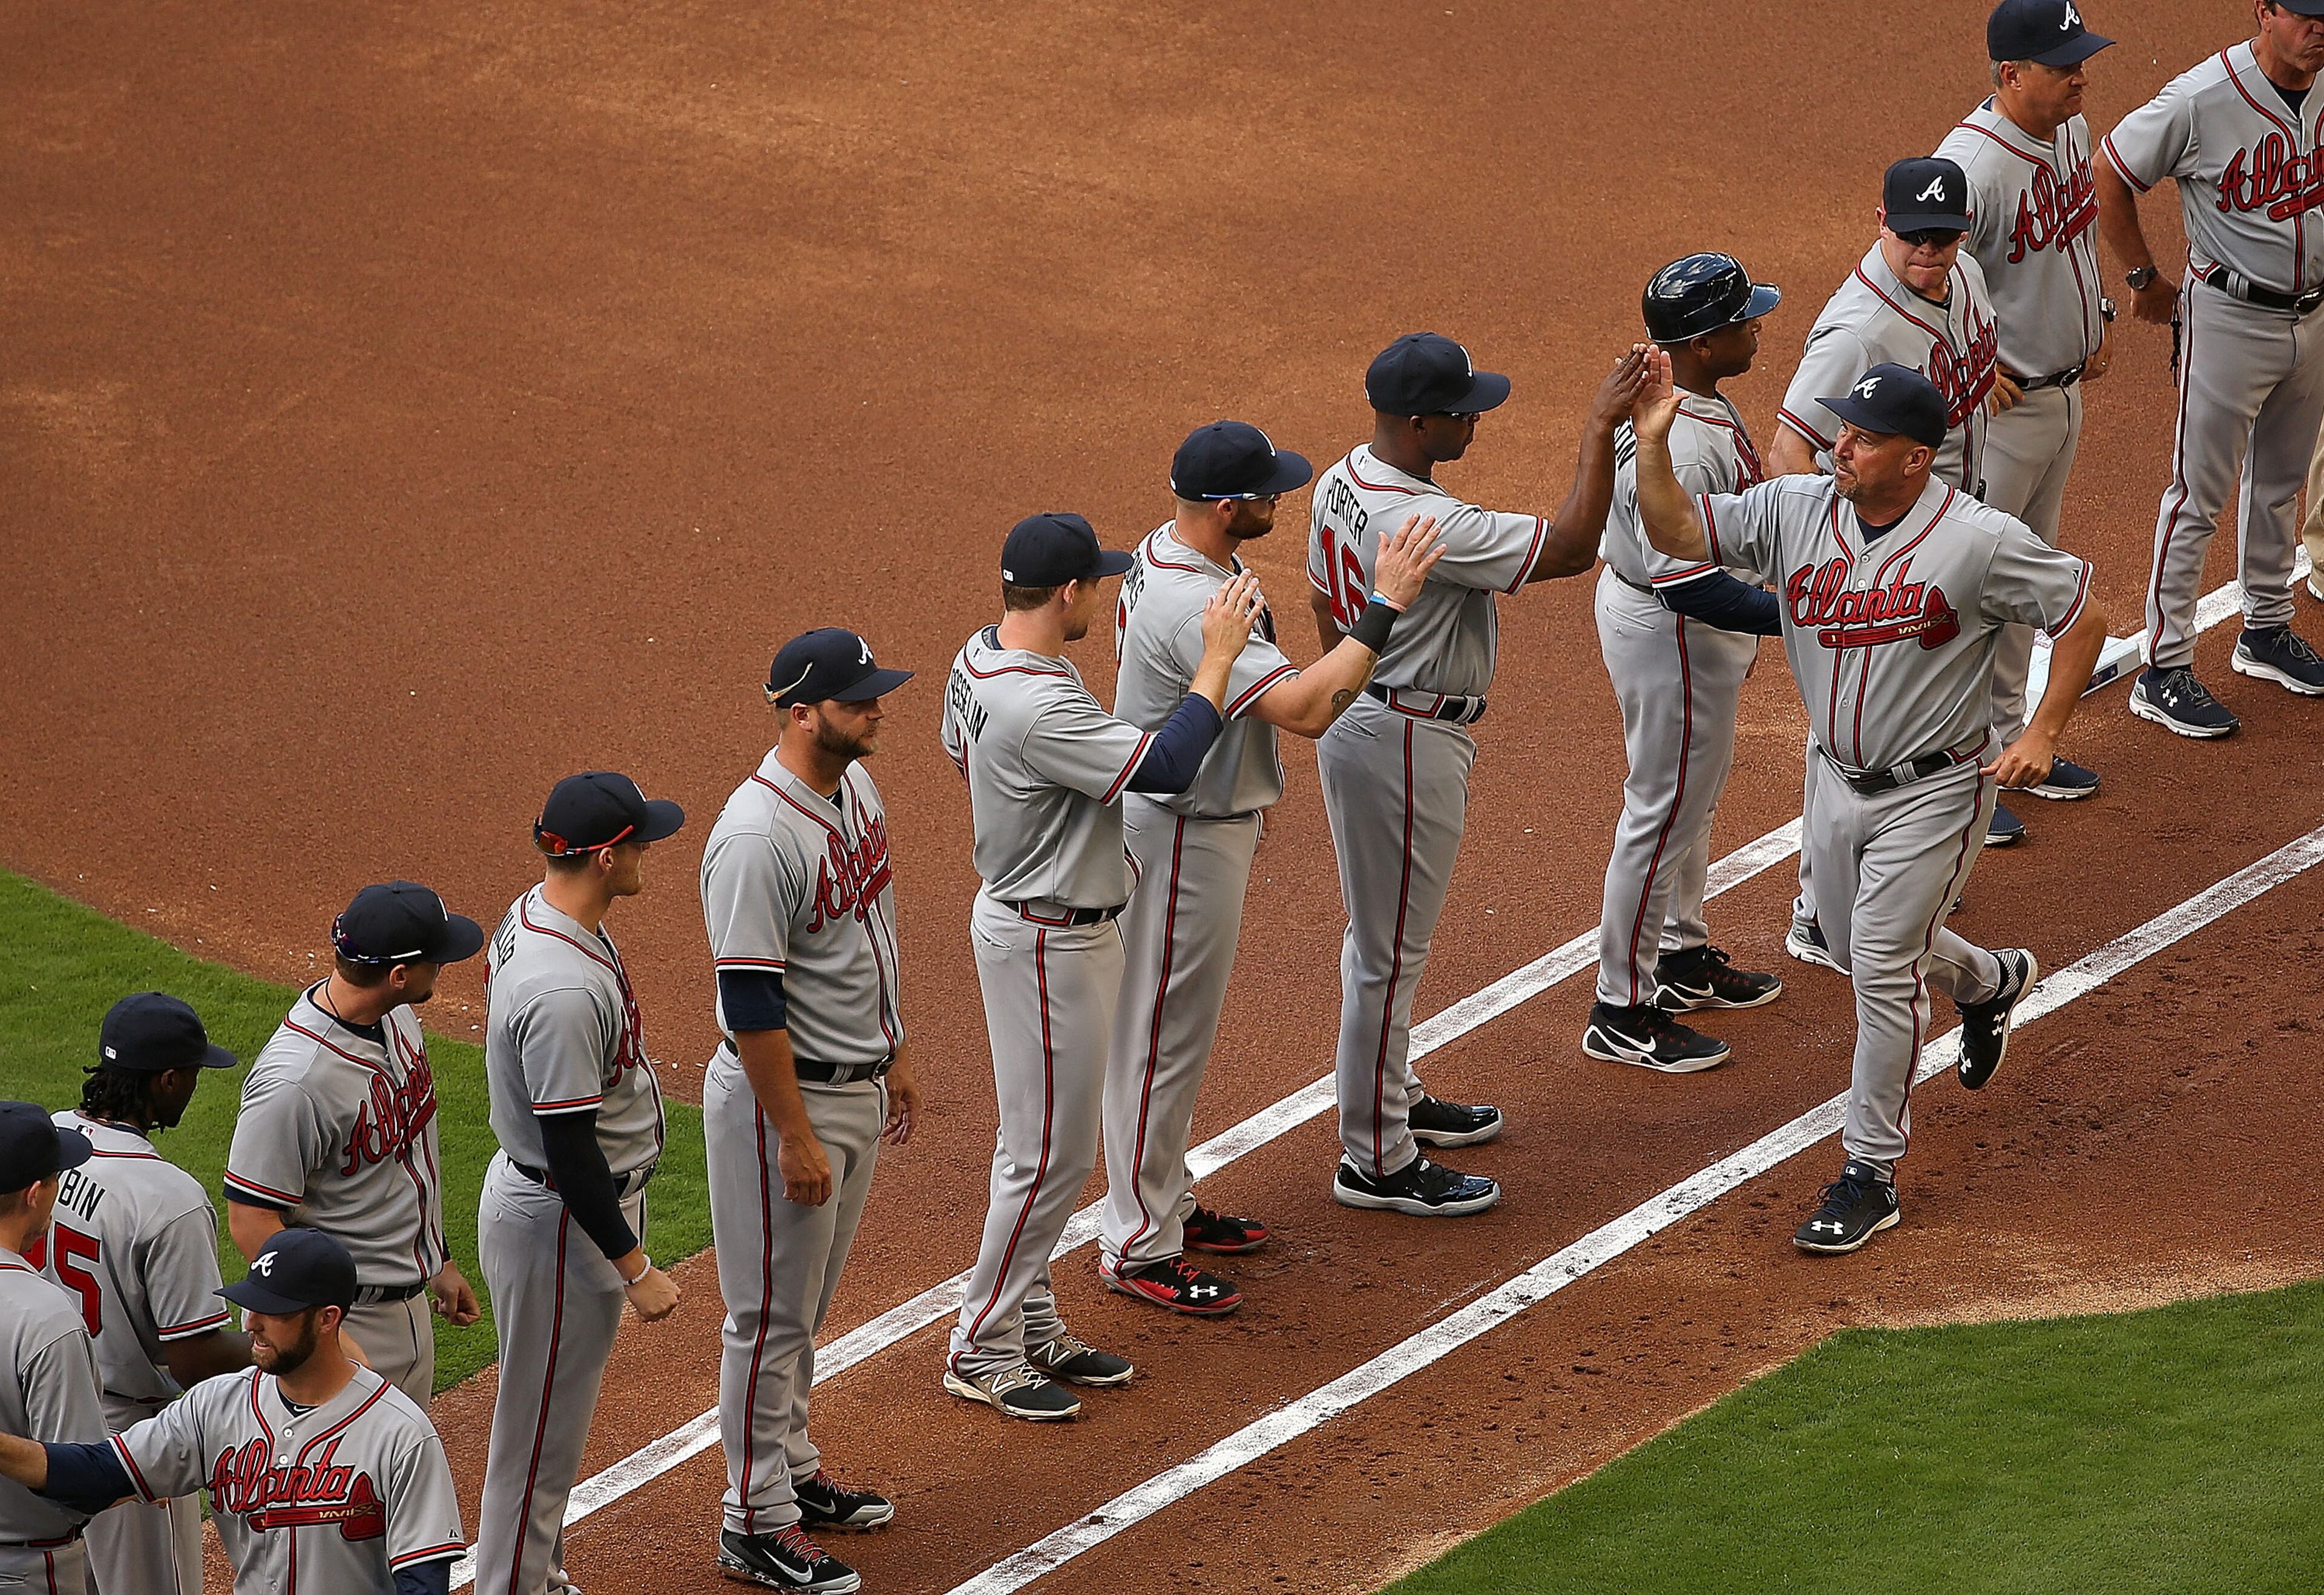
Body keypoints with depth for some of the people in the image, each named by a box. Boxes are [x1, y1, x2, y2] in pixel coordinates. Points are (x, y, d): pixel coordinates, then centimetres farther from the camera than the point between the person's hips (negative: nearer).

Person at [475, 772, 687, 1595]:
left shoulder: (537, 914, 1)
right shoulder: (563, 987, -31)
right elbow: (569, 1147, -28)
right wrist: (635, 1267, -22)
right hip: (560, 1220, -10)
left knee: (558, 1411, 23)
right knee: (542, 1422, 3)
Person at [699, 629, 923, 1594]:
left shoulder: (856, 788, 3)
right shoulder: (757, 836, -26)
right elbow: (750, 1000, -25)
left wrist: (894, 1057, 21)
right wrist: (795, 1136, -23)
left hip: (859, 1088, 9)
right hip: (783, 1093, -9)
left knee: (809, 1301, 21)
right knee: (773, 1313, 1)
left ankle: (793, 1469, 35)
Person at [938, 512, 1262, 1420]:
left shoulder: (977, 660, 0)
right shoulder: (1039, 709, -32)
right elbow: (1168, 769, -33)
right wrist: (1218, 657, -24)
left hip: (1018, 903, 10)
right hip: (1048, 945, -10)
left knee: (1043, 1139, 19)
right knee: (1050, 1150, -1)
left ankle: (1031, 1325, 29)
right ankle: (982, 1351, 8)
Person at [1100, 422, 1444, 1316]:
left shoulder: (1165, 553, 2)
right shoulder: (1196, 607, -31)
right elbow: (1305, 709, -39)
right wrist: (1386, 607, -35)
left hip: (1207, 821, 11)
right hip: (1183, 838, -11)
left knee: (1177, 1029, 21)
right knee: (1164, 1035, -1)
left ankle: (1166, 1203, 34)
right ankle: (1137, 1249, 8)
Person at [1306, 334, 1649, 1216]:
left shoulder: (1341, 484, 0)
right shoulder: (1426, 523, -31)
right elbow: (1571, 547, -30)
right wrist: (1601, 429, -25)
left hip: (1355, 715, 10)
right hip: (1407, 744, -10)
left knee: (1380, 931, 24)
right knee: (1390, 948, 0)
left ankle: (1394, 1097, 41)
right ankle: (1376, 1160, 9)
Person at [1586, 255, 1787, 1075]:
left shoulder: (1662, 393, -2)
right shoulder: (1682, 449, -34)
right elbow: (1690, 584, -33)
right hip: (1673, 639, -10)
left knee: (1694, 789, 25)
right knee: (1663, 813, 2)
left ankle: (1683, 955, 43)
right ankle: (1622, 1011, 14)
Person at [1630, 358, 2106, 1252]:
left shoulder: (1981, 541, -21)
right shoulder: (1796, 513, -8)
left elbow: (2083, 617, -11)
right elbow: (1676, 533, -9)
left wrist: (2042, 735, -16)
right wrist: (1654, 442, -25)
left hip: (1933, 792, -6)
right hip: (1837, 778, 6)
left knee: (1882, 969, -8)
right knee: (1856, 947, 22)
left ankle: (1871, 1174, 3)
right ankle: (1991, 982, 54)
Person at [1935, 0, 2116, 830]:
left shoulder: (2070, 128, 1)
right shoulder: (1974, 163, -28)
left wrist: (2097, 316, 16)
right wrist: (1976, 369, -21)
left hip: (2064, 390, 9)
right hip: (1997, 407, -9)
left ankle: (2007, 737, 34)